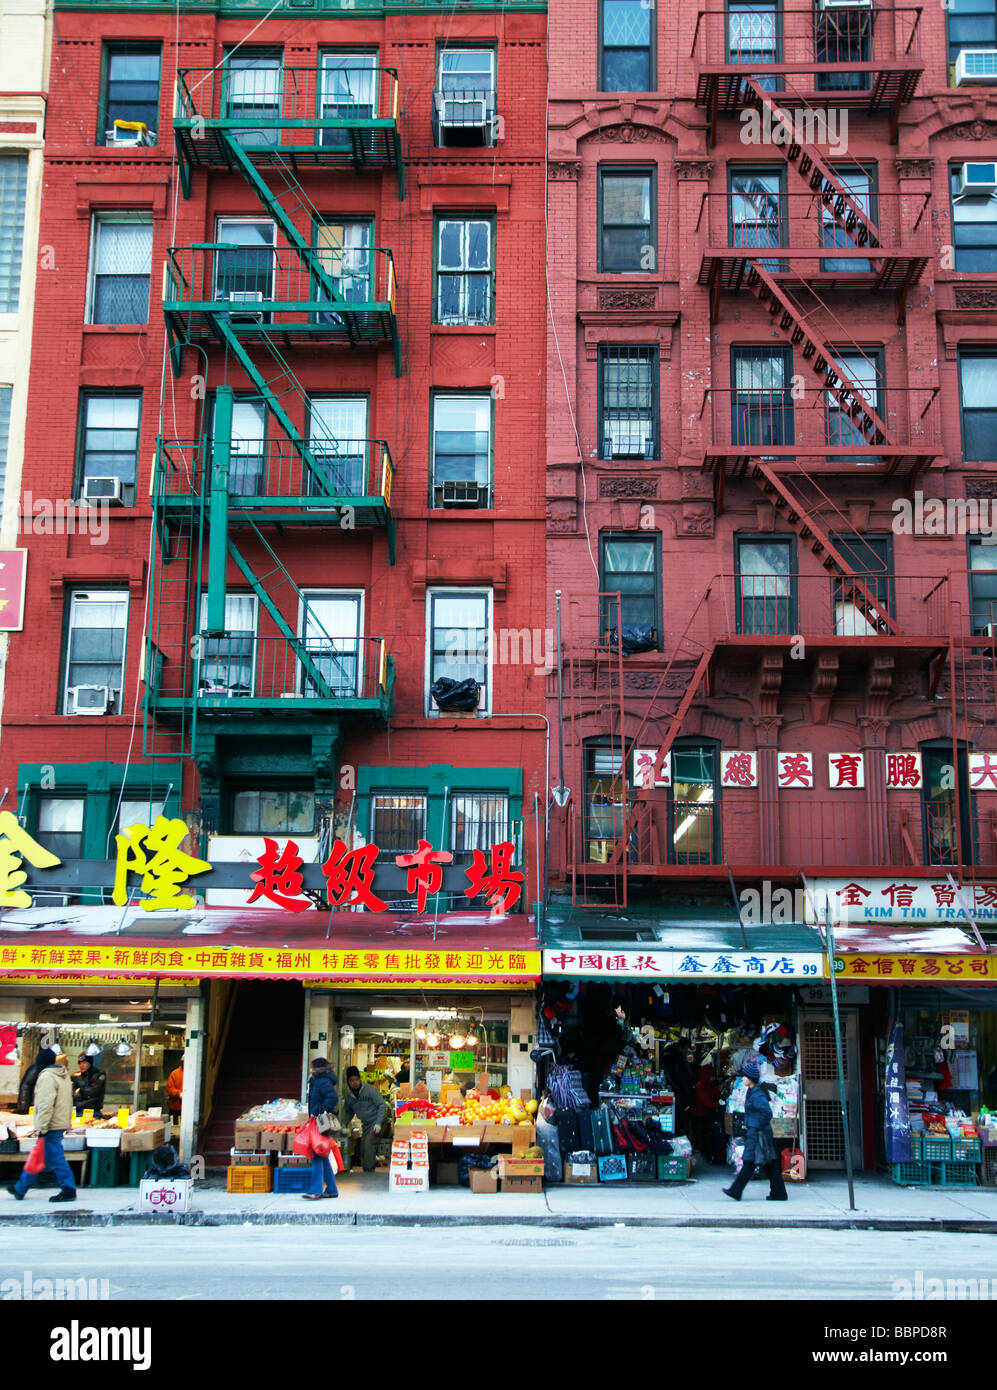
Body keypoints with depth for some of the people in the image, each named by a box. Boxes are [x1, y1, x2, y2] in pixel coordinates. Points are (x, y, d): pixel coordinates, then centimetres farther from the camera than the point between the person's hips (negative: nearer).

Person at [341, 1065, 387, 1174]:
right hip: (366, 1124, 6)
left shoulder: (370, 1090, -14)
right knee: (364, 1144, 1)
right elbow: (348, 1112, 18)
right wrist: (344, 1126, 4)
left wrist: (378, 1123, -20)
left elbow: (382, 1106, -13)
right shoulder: (348, 1095, 3)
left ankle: (368, 1170, -15)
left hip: (376, 1121, -6)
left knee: (368, 1142, -20)